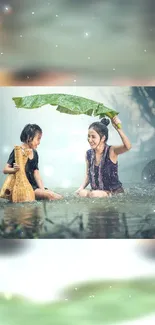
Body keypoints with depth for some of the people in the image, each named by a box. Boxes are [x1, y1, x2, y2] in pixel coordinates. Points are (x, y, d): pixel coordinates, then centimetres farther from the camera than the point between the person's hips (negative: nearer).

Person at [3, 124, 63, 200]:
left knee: (59, 197, -10)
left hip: (33, 185, 7)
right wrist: (14, 169, -32)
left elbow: (36, 173, 10)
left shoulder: (34, 153, 12)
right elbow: (5, 170, -9)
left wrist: (43, 190, -3)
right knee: (50, 195, -26)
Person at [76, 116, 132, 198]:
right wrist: (81, 188, -6)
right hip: (96, 191, 4)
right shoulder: (88, 154, 0)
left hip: (115, 192, -4)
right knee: (81, 193, -23)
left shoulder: (111, 151, -15)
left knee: (94, 194, -29)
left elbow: (128, 147, -35)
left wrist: (118, 128, -46)